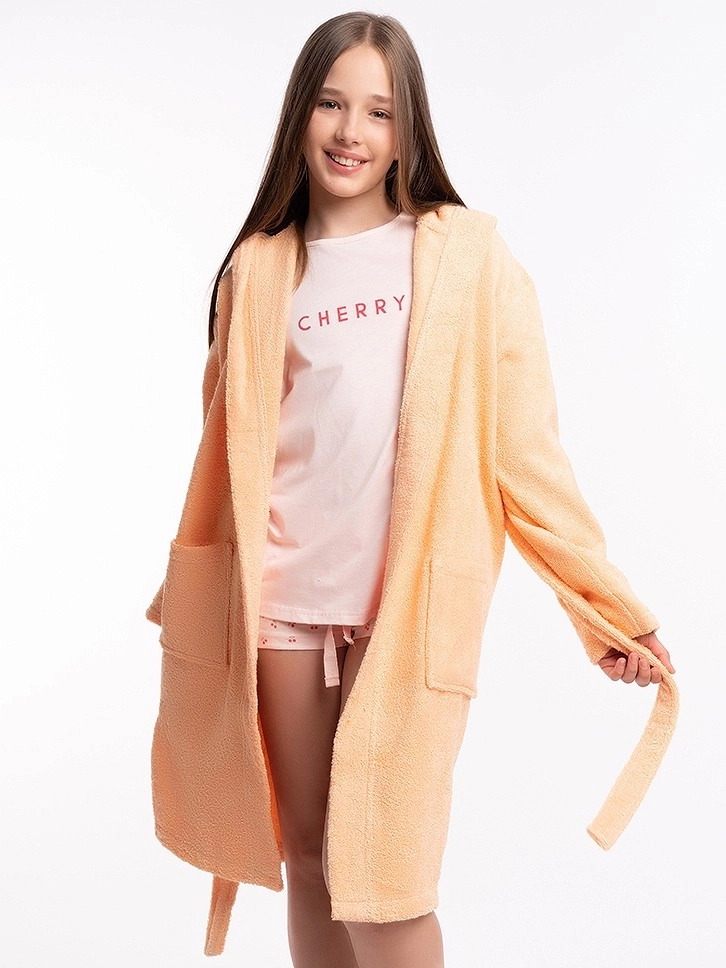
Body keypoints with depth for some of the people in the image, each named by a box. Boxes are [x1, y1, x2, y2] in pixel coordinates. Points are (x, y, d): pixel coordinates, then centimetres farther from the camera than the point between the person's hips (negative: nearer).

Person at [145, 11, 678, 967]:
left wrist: (612, 607, -6)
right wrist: (185, 600, 22)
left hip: (411, 601, -3)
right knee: (307, 857, 12)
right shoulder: (260, 269, 8)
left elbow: (522, 445, -2)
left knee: (380, 881, -6)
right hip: (282, 601, 3)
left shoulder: (466, 254, -1)